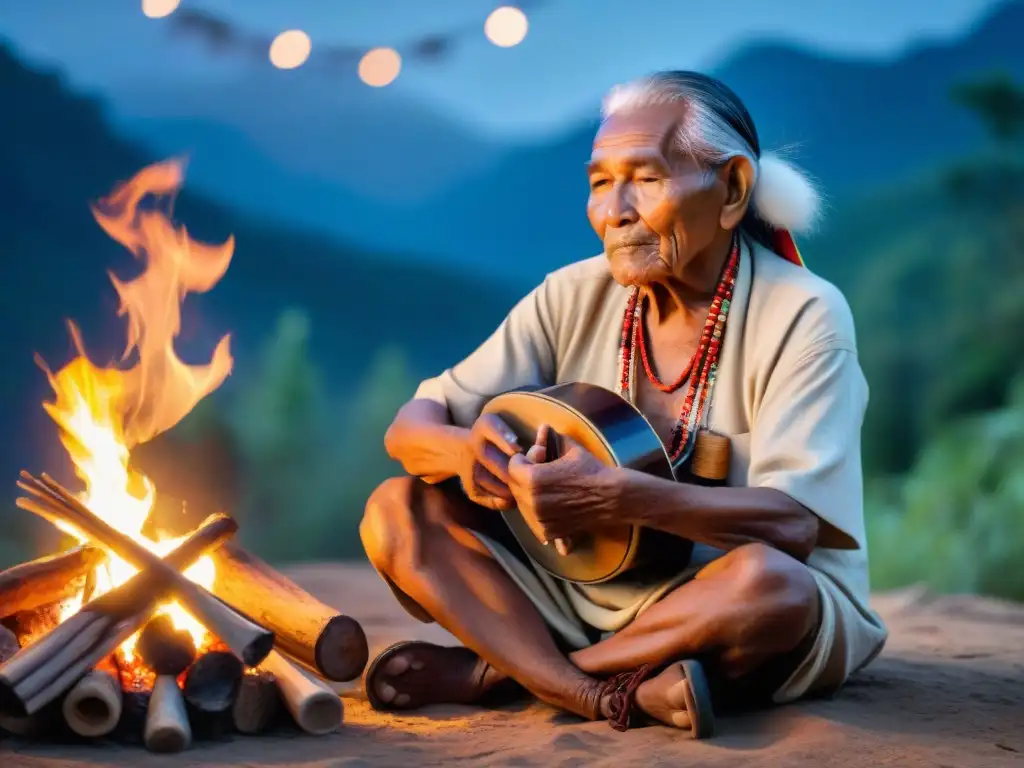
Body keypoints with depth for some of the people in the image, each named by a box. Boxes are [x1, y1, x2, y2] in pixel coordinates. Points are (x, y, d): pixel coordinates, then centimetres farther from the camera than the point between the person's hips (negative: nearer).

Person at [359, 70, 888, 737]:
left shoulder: (802, 315, -14)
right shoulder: (574, 297, -2)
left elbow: (791, 523, -26)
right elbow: (410, 427, -4)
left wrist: (618, 496, -40)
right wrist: (464, 449, -29)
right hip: (580, 591, 4)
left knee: (765, 582, -38)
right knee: (397, 511, -10)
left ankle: (492, 670, -16)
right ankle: (613, 696, -25)